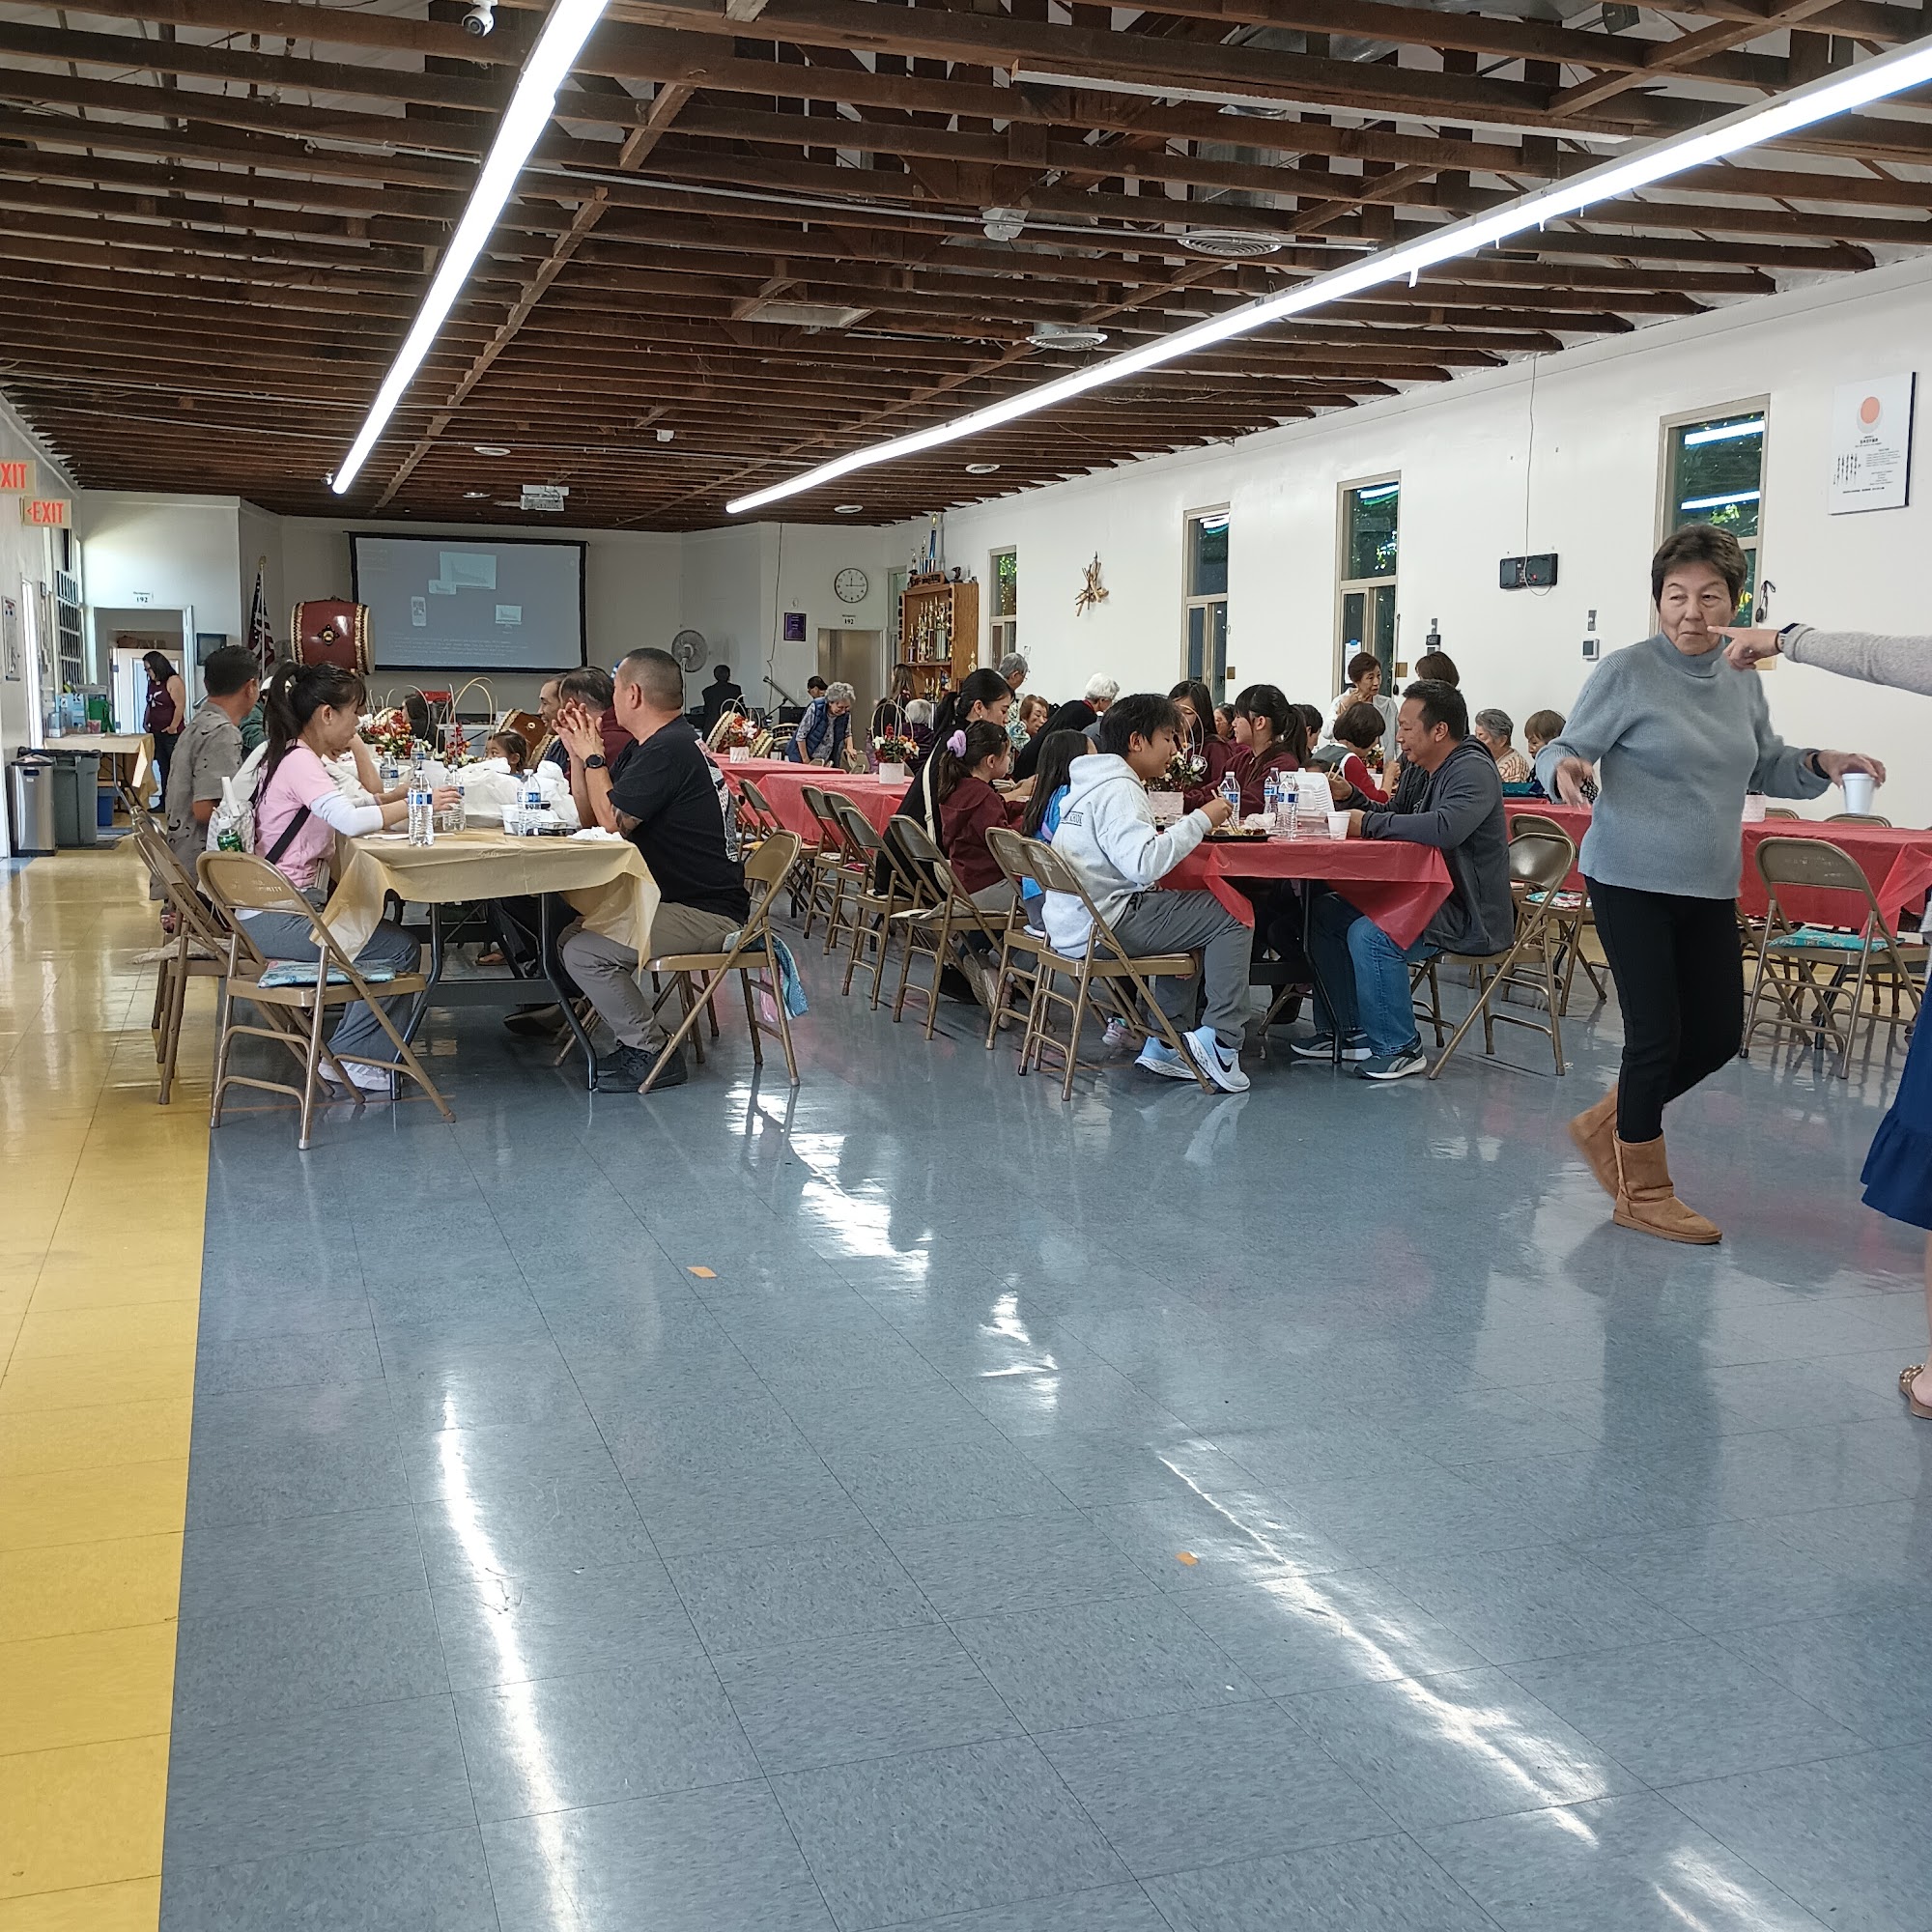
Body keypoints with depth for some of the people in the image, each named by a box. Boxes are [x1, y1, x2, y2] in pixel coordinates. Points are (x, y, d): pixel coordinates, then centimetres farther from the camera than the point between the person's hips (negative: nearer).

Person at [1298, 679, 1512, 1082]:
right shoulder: (1422, 769, 12)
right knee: (1326, 912, 7)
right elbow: (1396, 815, 20)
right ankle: (1349, 1032, 11)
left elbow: (1445, 828, -35)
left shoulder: (1472, 770, -18)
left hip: (1469, 914, -10)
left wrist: (1369, 823, -25)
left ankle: (1399, 1049, -16)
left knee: (1370, 935, -30)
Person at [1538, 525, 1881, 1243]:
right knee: (1657, 1035, -3)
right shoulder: (1626, 673, -11)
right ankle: (1642, 1194, 15)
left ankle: (1606, 1124, 32)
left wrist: (1820, 764, 0)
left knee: (1718, 1034, 11)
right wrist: (1562, 768, -32)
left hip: (1709, 890, 6)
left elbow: (1763, 766, 18)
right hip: (1632, 883, -6)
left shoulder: (1743, 681, 6)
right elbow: (1564, 749, -9)